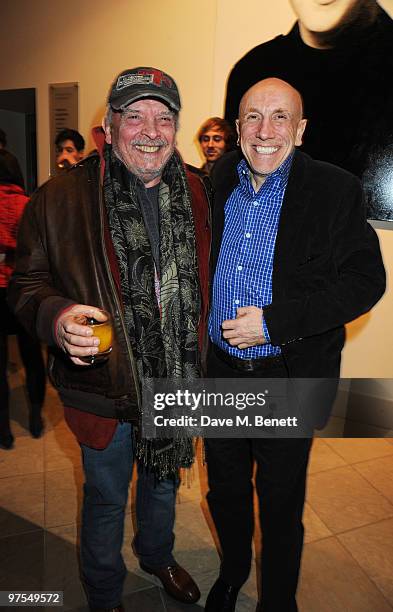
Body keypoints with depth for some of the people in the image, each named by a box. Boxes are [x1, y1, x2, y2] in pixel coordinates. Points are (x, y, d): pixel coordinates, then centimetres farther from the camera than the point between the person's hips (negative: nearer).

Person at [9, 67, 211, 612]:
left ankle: (157, 555, 62)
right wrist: (57, 317, -29)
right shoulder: (60, 198, -13)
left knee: (164, 483, 28)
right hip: (105, 388, -3)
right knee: (107, 500, 20)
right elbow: (27, 284, -7)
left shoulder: (196, 193, -2)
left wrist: (200, 353, 6)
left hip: (177, 382, 4)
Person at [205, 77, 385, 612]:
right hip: (221, 370, 4)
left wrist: (273, 322, -22)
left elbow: (365, 280, -14)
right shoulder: (219, 181, 3)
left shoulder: (335, 191, -10)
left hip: (288, 379, -4)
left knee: (280, 505, 16)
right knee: (224, 490, 23)